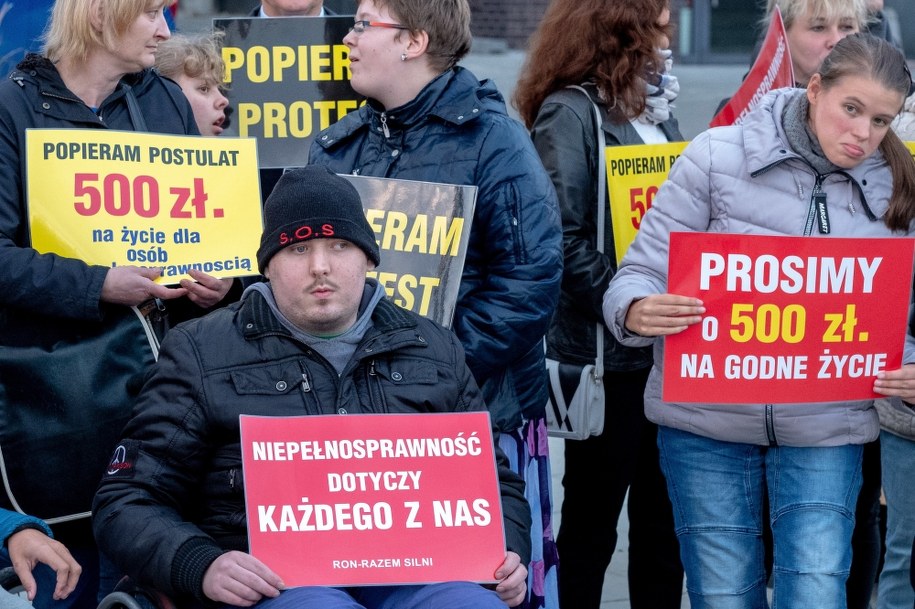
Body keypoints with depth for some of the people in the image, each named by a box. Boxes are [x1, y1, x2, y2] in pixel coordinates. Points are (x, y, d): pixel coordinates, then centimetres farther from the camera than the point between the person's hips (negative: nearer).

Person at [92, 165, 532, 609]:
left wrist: (508, 556, 4)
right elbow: (127, 502, 6)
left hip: (412, 572, 4)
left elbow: (494, 481, 27)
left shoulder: (436, 351, 20)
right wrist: (202, 567, -15)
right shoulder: (200, 353, 10)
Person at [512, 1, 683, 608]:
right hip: (608, 353, -7)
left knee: (664, 517, 12)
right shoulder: (570, 112, -11)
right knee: (593, 520, 5)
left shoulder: (655, 107, 13)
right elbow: (565, 244, -18)